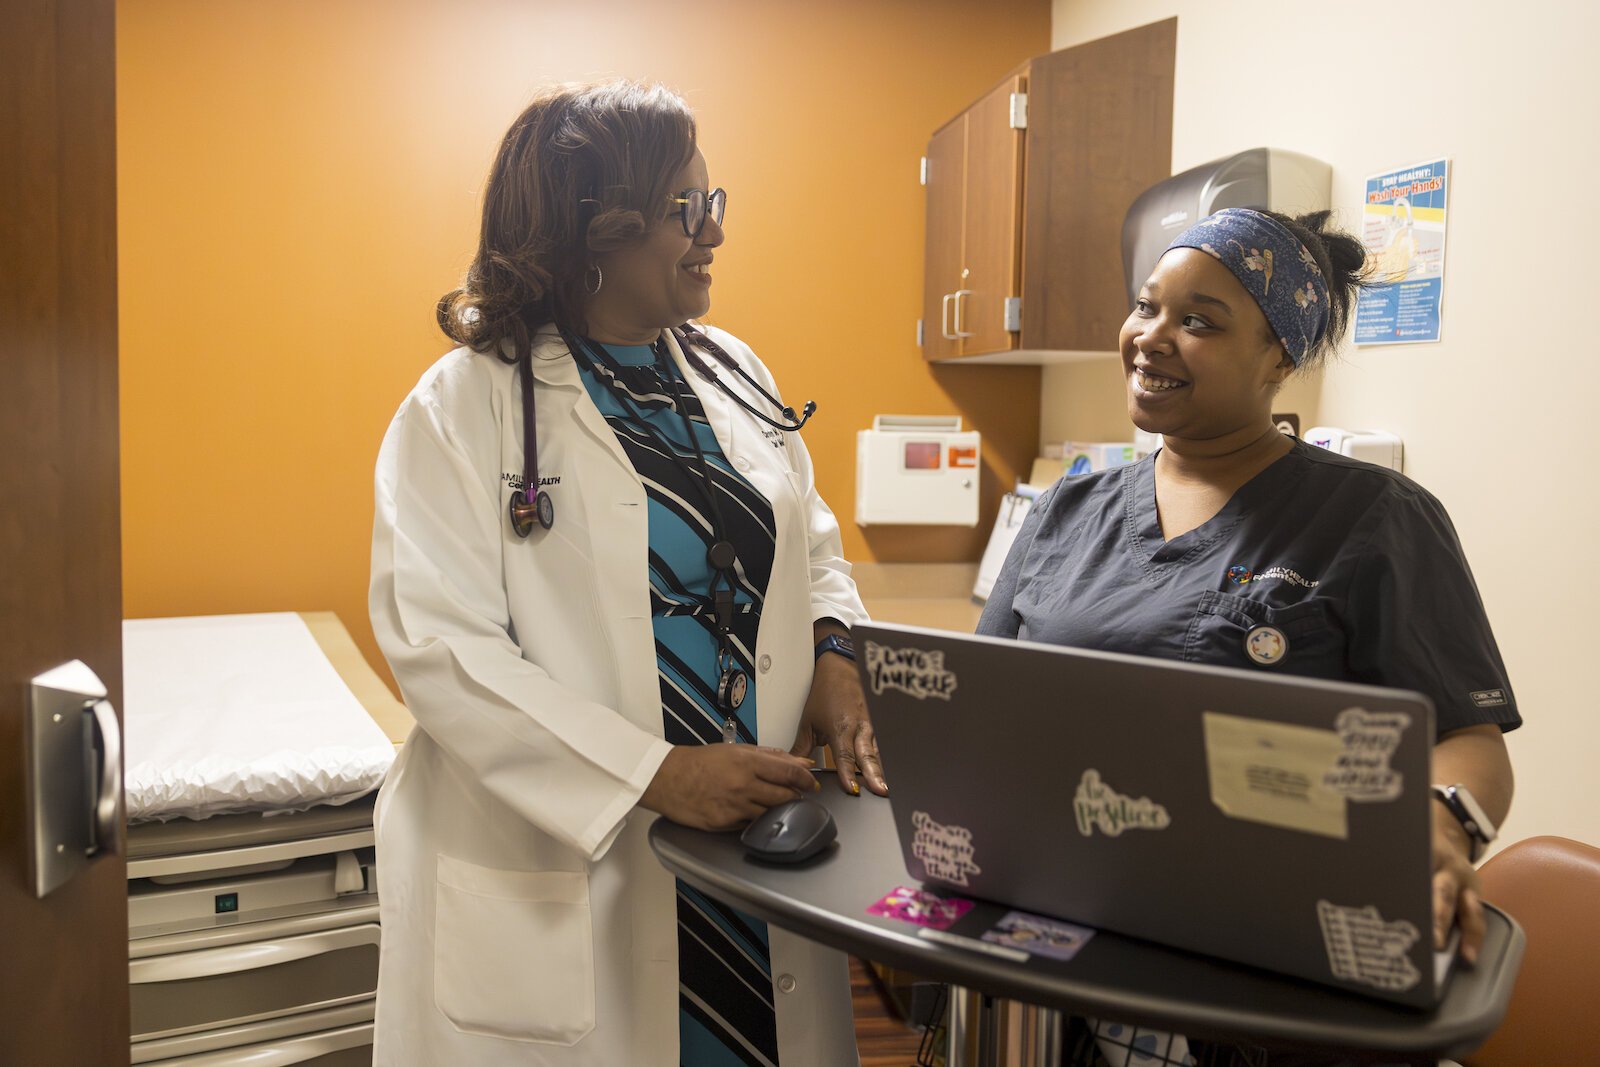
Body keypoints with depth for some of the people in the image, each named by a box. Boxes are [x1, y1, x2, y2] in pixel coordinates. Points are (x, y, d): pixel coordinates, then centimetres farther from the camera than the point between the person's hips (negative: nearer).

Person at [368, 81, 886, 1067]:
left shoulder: (733, 372, 8)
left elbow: (812, 544, 15)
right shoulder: (464, 406, -9)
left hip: (755, 834, 5)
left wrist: (832, 652, -6)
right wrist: (656, 775, -22)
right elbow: (439, 643, -16)